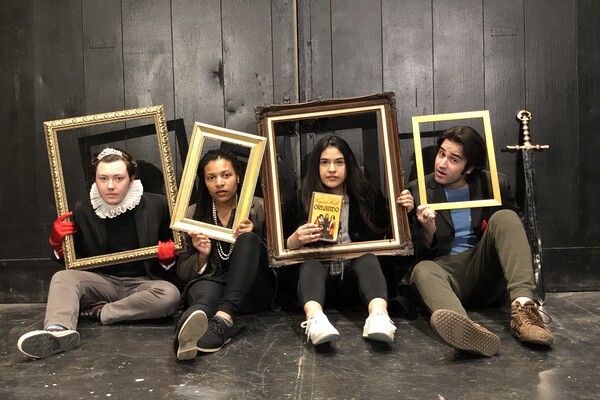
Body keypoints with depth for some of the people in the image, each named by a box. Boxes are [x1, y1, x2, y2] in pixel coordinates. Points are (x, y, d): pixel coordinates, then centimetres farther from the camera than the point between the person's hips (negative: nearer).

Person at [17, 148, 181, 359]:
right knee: (62, 277, -24)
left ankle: (98, 312, -22)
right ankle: (59, 330, -52)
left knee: (169, 294, -33)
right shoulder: (82, 212, 2)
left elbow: (173, 248, 7)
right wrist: (58, 242, -10)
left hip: (143, 283, -2)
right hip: (103, 281, 2)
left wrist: (168, 256, -17)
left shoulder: (157, 205, -4)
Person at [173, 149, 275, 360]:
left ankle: (223, 319, -48)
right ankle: (192, 328, -72)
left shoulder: (259, 208, 6)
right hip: (209, 284, 0)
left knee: (248, 239, -28)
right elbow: (183, 272, 10)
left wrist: (251, 240, -14)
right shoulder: (192, 215, 9)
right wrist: (202, 255, -11)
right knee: (205, 288, -37)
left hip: (252, 292, 1)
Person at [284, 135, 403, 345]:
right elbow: (284, 248, 0)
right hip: (318, 269, 0)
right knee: (311, 263, -33)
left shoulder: (367, 196, 3)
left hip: (357, 268, 1)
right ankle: (315, 318, -63)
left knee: (368, 258, -31)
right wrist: (296, 239, -24)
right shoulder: (301, 201, 0)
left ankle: (378, 315, -60)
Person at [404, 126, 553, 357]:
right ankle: (467, 329, -66)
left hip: (486, 272, 2)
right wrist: (429, 232, -18)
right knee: (423, 270, -35)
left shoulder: (495, 184, 7)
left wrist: (497, 230, -7)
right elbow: (419, 255, 4)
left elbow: (513, 230, 15)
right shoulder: (419, 191, 4)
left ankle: (522, 306, -40)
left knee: (503, 216, -21)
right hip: (446, 269, -1)